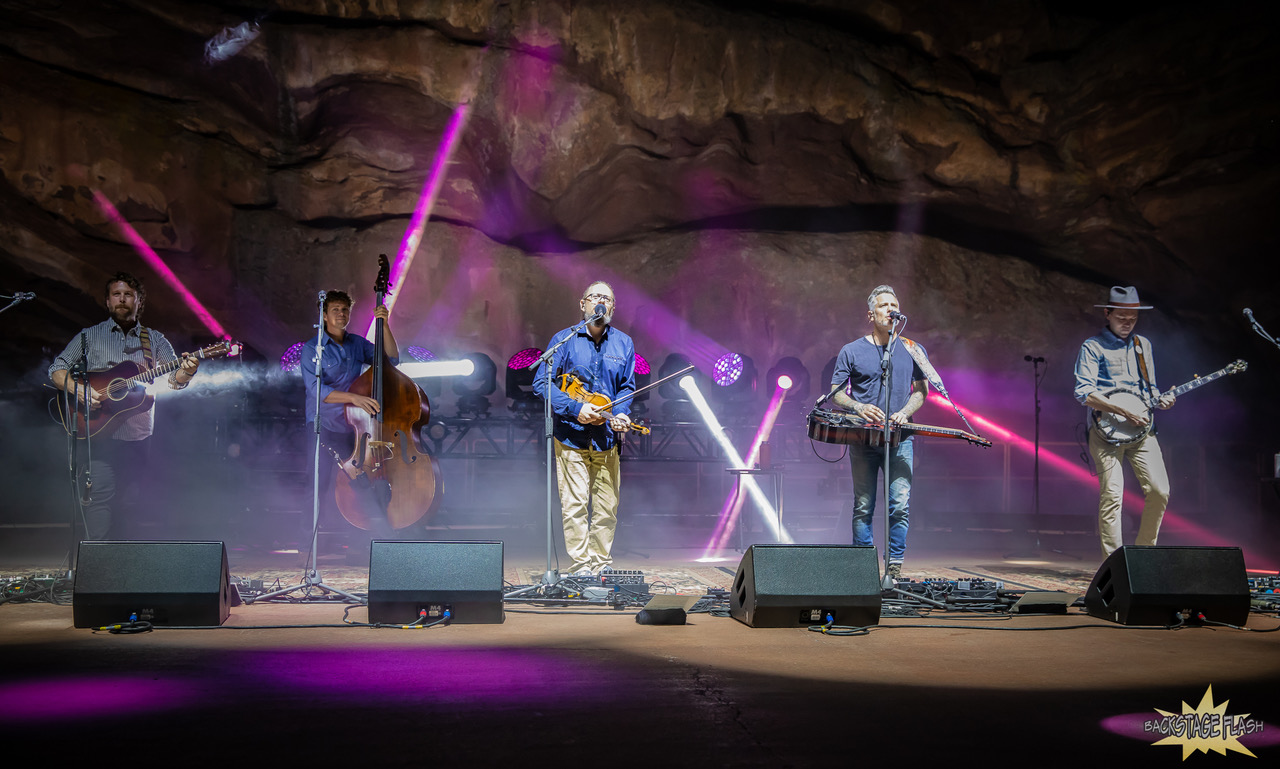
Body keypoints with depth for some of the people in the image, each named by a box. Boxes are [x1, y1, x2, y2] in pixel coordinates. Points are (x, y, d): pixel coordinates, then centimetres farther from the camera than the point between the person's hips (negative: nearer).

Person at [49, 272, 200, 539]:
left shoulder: (155, 340, 13)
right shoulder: (90, 336, 10)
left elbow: (174, 378, 2)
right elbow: (57, 369, 6)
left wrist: (186, 372, -24)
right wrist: (79, 391, -14)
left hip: (139, 436, 2)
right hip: (100, 433, -2)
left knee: (132, 502, 3)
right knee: (100, 493, -15)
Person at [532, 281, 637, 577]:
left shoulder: (624, 344, 10)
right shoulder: (564, 340, -1)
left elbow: (627, 386, 12)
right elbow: (541, 383, -5)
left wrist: (621, 414, -8)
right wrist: (575, 408, -15)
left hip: (607, 436, 3)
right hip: (571, 433, -3)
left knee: (607, 506, 6)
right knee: (575, 503, -6)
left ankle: (602, 564, 18)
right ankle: (580, 566, 2)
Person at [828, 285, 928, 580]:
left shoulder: (913, 351, 11)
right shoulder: (852, 351, 5)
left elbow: (921, 390, 13)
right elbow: (836, 394, 6)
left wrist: (904, 413, -5)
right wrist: (859, 408, -13)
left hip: (899, 439, 1)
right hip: (862, 438, -1)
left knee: (901, 506, -8)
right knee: (863, 507, 2)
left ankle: (895, 568, 1)